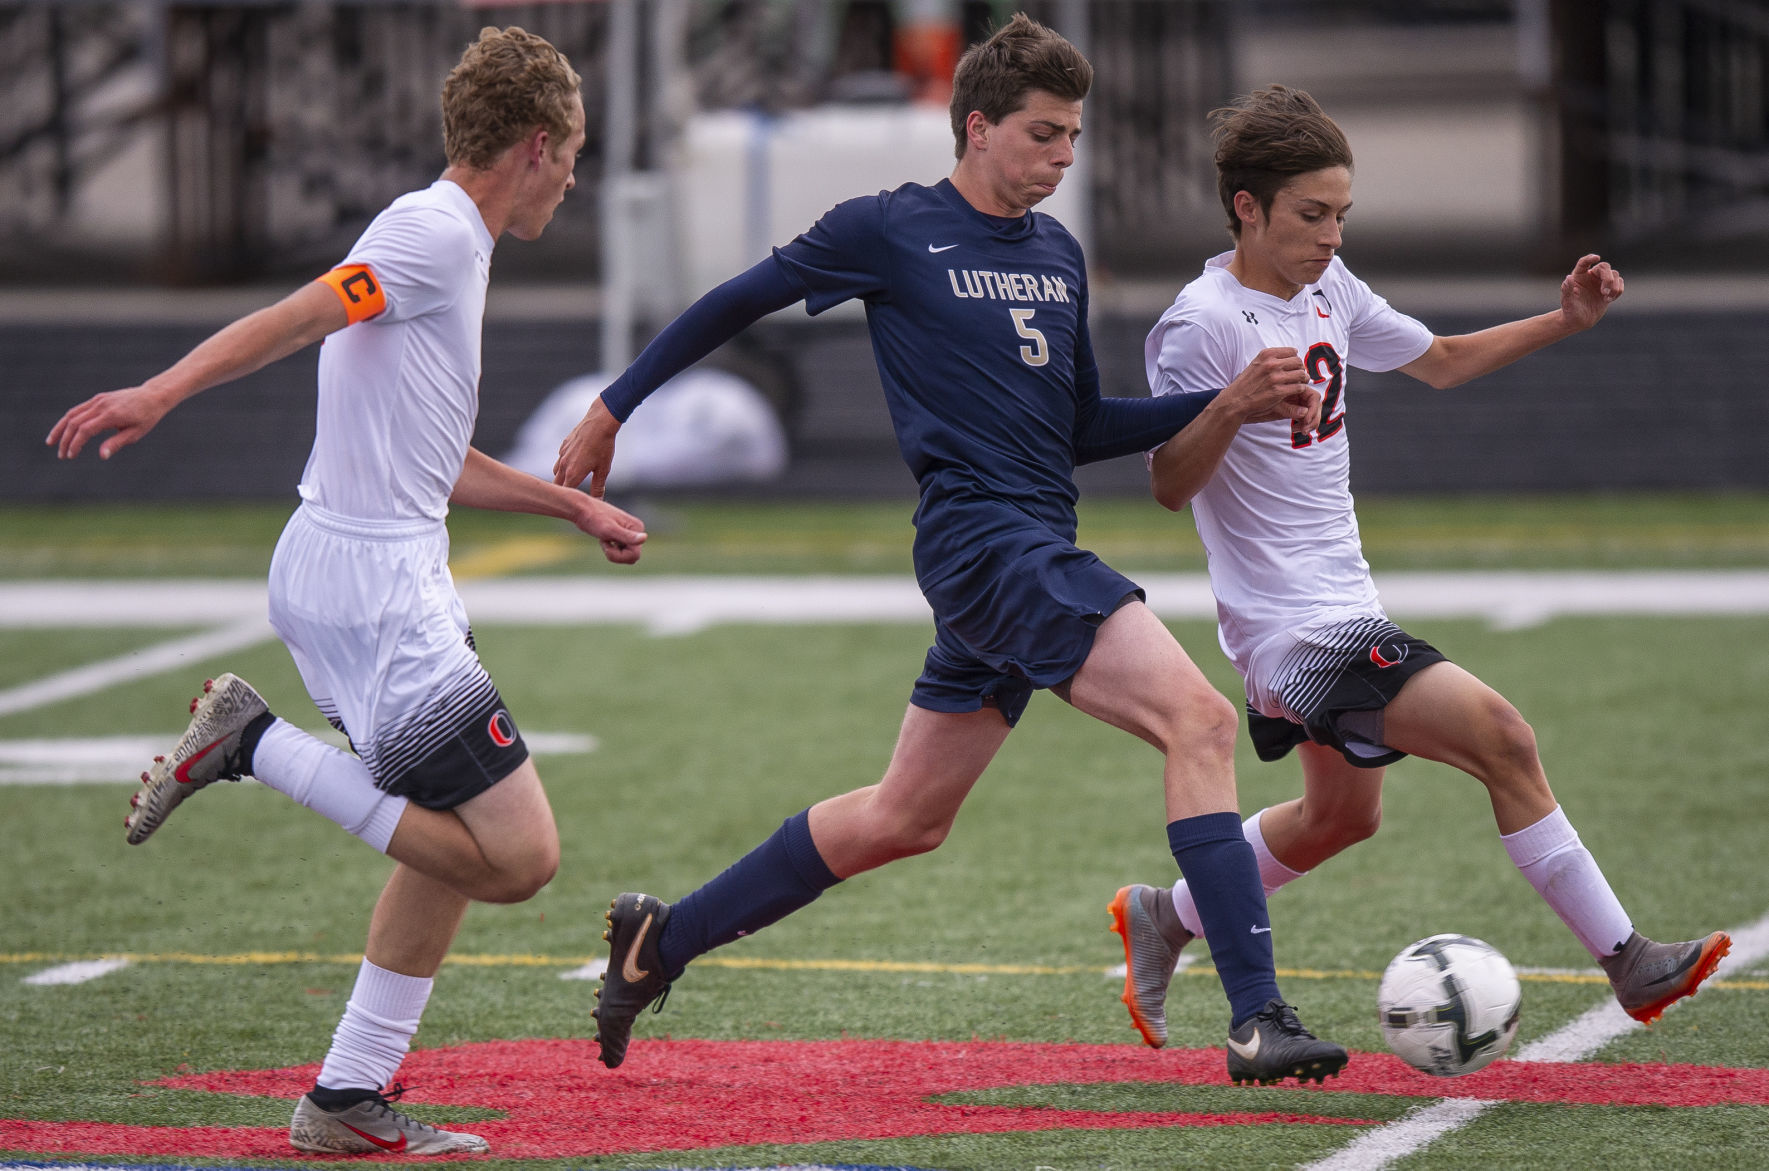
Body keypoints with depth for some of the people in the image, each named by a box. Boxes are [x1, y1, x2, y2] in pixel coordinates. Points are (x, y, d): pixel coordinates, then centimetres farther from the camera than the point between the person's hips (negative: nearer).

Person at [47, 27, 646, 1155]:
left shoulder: (449, 241, 20)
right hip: (371, 584, -11)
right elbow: (291, 319, -23)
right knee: (518, 855, -13)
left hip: (390, 575, 11)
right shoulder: (435, 231, -10)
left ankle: (351, 1097, 19)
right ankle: (258, 745, -9)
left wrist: (574, 504, 38)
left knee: (462, 840, 19)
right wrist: (162, 391, -36)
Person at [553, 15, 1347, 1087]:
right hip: (983, 542, -8)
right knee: (1199, 719, -22)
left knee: (905, 819, 17)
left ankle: (663, 939, 32)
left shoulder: (1060, 255, 16)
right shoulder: (889, 231, -4)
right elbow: (737, 303, 8)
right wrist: (613, 409, 13)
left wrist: (1229, 403, 9)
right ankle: (1259, 1020, -27)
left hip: (1037, 553, 8)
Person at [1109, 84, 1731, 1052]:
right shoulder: (1203, 325, -17)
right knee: (1500, 737, -18)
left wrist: (1563, 322, 11)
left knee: (1341, 813, 23)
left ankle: (1164, 920, 39)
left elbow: (1440, 362, 22)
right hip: (1294, 630, -10)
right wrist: (1234, 408, -38)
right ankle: (1625, 962, -13)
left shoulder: (1326, 290, 9)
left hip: (1340, 608, 10)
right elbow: (1170, 485, -20)